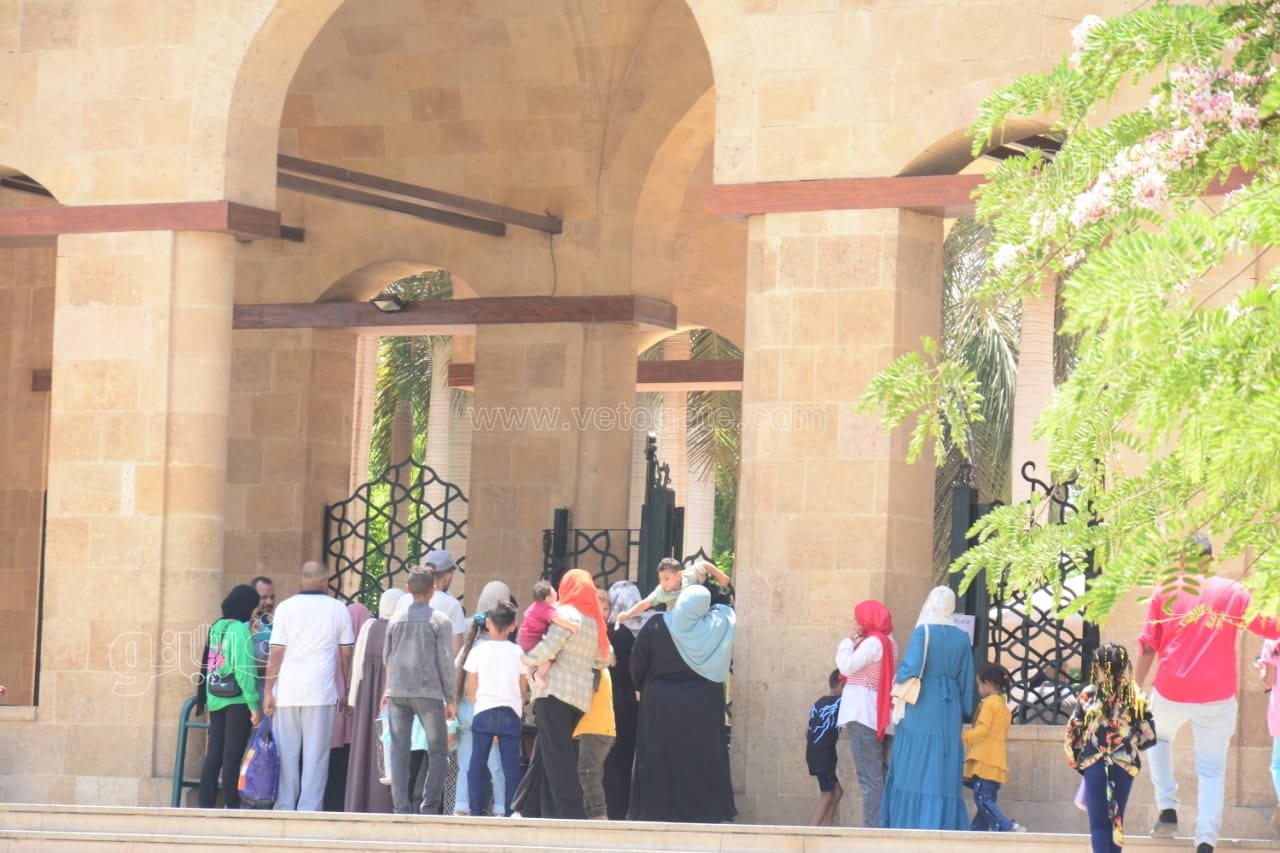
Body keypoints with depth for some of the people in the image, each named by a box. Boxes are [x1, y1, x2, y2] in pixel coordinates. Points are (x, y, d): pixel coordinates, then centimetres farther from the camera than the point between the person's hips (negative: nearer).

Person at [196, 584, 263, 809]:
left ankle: (206, 806, 7)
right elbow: (244, 670, -16)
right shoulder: (241, 630, -12)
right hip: (237, 700, -7)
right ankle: (232, 808, 1)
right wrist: (255, 705, -15)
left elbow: (208, 664, 12)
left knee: (213, 756, 8)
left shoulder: (216, 627, 9)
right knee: (232, 757, -3)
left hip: (216, 699, 7)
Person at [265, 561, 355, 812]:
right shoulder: (338, 609, 4)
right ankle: (309, 809, -3)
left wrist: (269, 690, 3)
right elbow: (346, 653, 7)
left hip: (287, 690, 0)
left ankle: (284, 808, 6)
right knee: (316, 754, 1)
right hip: (321, 692, 0)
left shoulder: (286, 607, 2)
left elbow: (276, 652, -1)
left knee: (286, 754, 6)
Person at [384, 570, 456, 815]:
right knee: (438, 752, 5)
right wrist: (450, 698, 4)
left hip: (397, 693, 3)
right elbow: (445, 662, -2)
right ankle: (430, 807, -5)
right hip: (428, 693, -3)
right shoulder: (439, 620, 0)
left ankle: (401, 808, -4)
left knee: (399, 753, 4)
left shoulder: (396, 619, 11)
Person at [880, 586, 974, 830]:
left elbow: (912, 667, -18)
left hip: (921, 710, -4)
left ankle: (910, 827, -1)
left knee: (915, 770, 1)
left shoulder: (923, 632, -8)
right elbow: (966, 681, 8)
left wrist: (898, 678, 2)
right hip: (949, 714, 4)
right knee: (945, 774, 6)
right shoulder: (961, 638, 5)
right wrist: (964, 711, 16)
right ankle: (946, 826, 1)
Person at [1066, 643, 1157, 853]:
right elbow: (1149, 734, 0)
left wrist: (1075, 759, 12)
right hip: (1125, 765, 2)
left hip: (1093, 764, -2)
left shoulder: (1089, 695, -6)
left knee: (1098, 822, 0)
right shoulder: (1136, 696, -1)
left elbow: (1073, 732, -3)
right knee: (1117, 821, 11)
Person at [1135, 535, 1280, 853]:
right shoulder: (1233, 592, 2)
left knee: (1158, 738, 31)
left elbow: (1148, 647, 0)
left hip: (1170, 692, 1)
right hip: (1218, 696, -1)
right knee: (1212, 770, 5)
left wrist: (1137, 687, 5)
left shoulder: (1165, 592, 3)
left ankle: (1167, 809, 18)